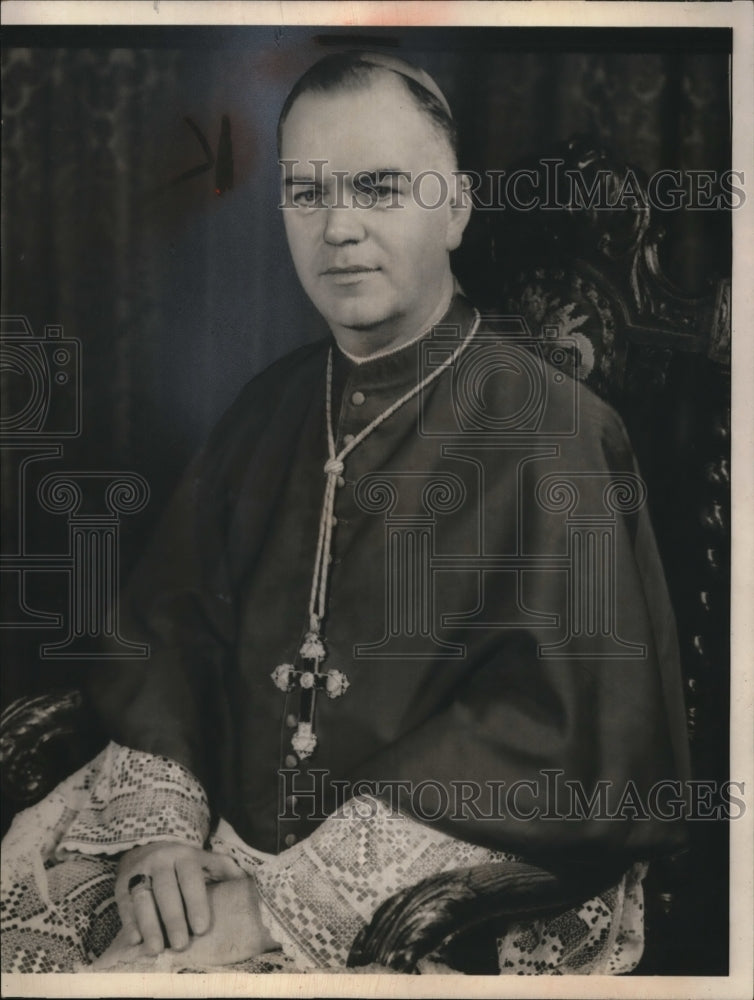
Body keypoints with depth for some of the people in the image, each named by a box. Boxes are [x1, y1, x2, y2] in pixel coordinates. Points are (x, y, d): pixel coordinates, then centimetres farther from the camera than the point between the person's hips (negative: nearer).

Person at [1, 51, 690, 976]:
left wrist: (288, 901, -19)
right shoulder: (272, 406, 9)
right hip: (228, 851, 5)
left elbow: (553, 725, -17)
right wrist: (158, 823, -10)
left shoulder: (551, 430, -10)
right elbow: (169, 623, 8)